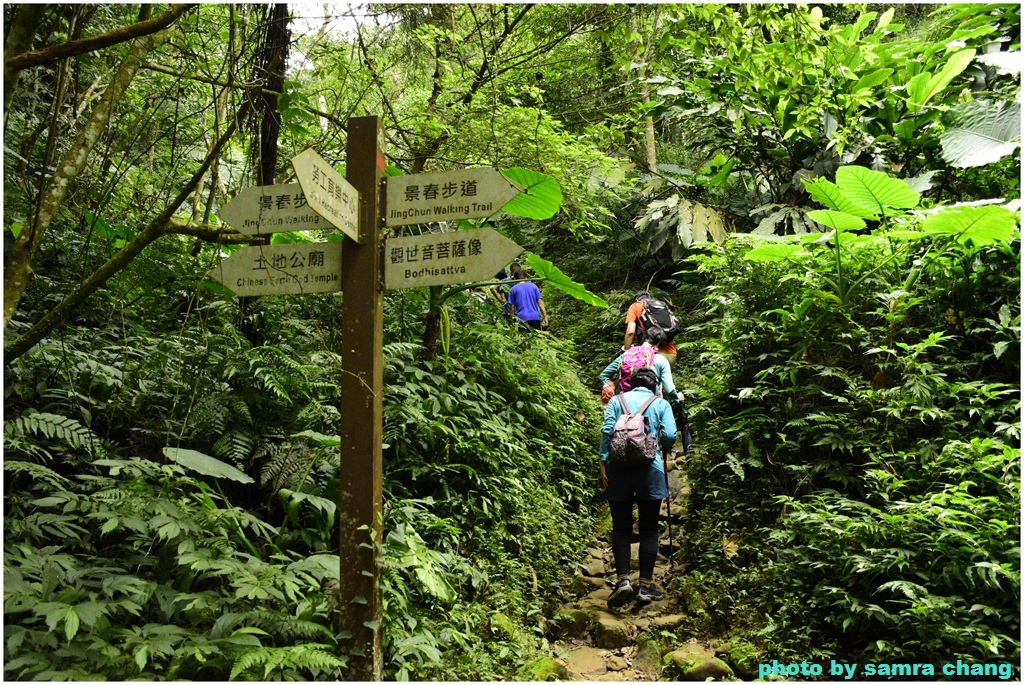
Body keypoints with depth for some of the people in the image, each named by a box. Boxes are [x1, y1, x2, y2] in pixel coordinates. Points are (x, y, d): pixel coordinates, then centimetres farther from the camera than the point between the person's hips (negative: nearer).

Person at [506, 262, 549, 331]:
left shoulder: (513, 289, 5)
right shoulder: (533, 286, 10)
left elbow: (512, 307, 3)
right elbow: (540, 302, 5)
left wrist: (512, 318, 13)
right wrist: (545, 317, 5)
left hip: (522, 318, -2)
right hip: (535, 317, 2)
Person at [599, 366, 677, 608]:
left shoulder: (617, 401, 11)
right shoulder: (661, 404, 9)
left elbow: (607, 432, -2)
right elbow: (670, 435, -3)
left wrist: (603, 463, -3)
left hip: (619, 468, 1)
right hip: (650, 469, -1)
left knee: (621, 527, 7)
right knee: (649, 529, 7)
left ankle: (622, 579, -6)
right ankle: (646, 585, 6)